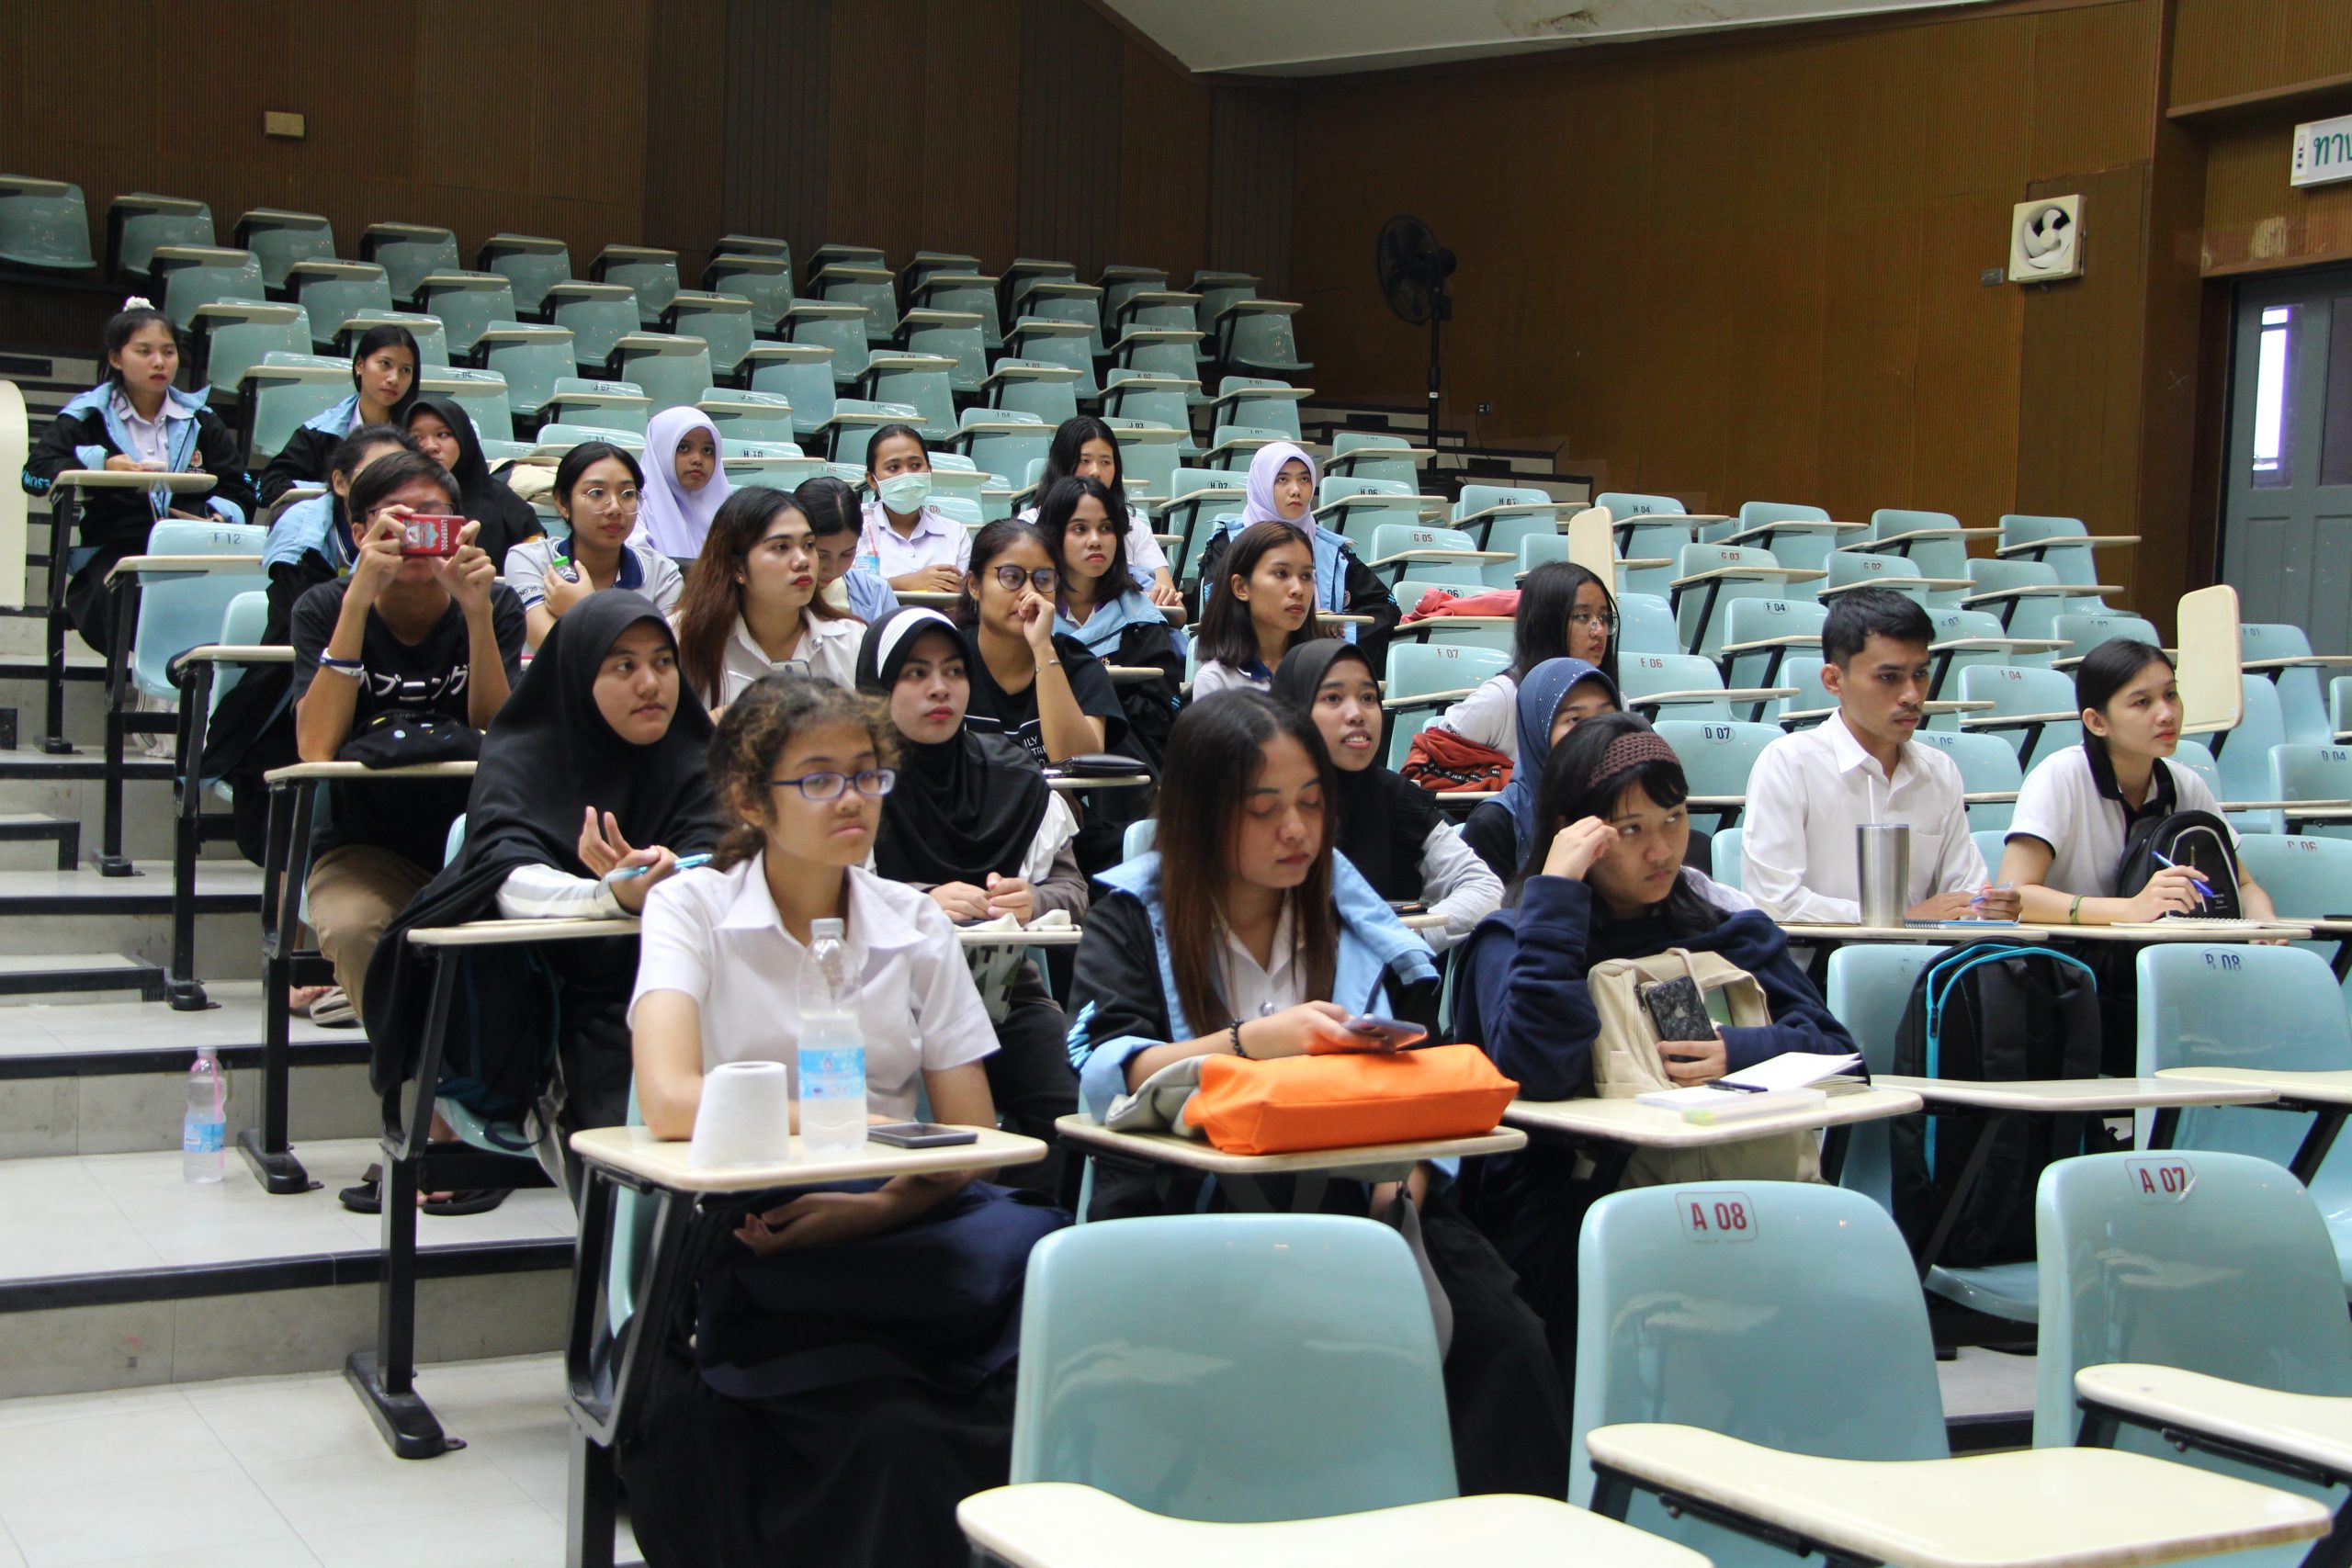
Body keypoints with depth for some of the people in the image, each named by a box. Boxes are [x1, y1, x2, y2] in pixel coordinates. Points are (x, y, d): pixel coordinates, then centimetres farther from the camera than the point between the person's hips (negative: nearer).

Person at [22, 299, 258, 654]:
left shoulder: (201, 420, 22)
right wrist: (99, 464, -14)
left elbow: (241, 493, 17)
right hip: (116, 549, -2)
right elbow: (34, 474, 2)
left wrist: (215, 517, -6)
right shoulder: (88, 416, 15)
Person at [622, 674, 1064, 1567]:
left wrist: (878, 1206, -14)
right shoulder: (691, 908, 3)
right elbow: (670, 1103, -15)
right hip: (742, 1237, -4)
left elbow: (971, 1141, 5)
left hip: (891, 1227, 4)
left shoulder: (916, 926, 12)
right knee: (889, 1427, -33)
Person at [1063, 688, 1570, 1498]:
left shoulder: (1354, 911, 19)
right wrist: (1247, 1043, -22)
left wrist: (1406, 1181, -3)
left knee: (1502, 1337, -24)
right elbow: (1100, 1069, -8)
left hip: (1353, 1194, 3)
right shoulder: (1132, 915, 8)